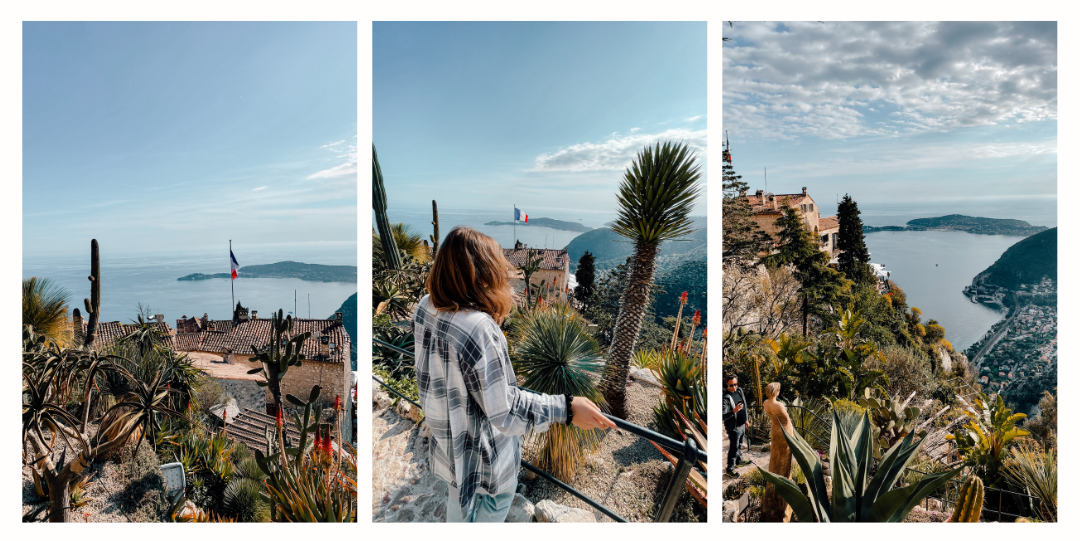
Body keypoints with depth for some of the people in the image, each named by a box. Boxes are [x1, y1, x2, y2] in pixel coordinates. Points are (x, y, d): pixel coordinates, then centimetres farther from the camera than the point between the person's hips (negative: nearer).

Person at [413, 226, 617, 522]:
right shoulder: (478, 328, -36)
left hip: (447, 441, 8)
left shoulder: (425, 307, -10)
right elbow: (504, 410, -31)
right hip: (483, 459, -7)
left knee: (459, 504, 32)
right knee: (486, 514, 19)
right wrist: (567, 408, -28)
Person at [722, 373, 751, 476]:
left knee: (739, 444, 25)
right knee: (733, 448, 2)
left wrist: (746, 419, 20)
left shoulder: (739, 391, -2)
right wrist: (733, 411, -46)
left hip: (742, 424, 8)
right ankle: (730, 469, 15)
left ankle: (739, 460, 46)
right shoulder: (726, 397, -27)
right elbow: (723, 416, -32)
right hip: (733, 426, -8)